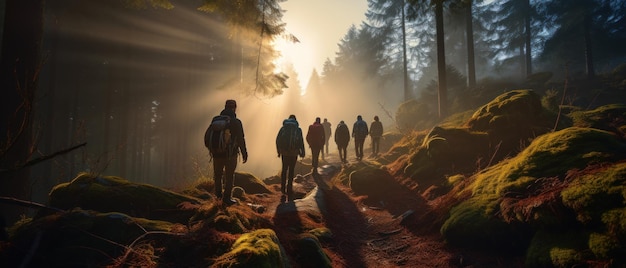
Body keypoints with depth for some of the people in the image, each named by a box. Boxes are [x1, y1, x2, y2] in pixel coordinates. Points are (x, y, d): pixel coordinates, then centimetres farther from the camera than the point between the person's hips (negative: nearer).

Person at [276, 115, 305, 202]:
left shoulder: (283, 128, 4)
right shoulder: (298, 129, -2)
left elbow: (277, 140, 2)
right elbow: (301, 142, -5)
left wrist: (279, 151, 9)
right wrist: (302, 152, 3)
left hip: (284, 152, 2)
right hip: (293, 153, -2)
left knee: (284, 169, 15)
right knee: (291, 170, 6)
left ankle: (283, 188, 13)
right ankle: (289, 189, 7)